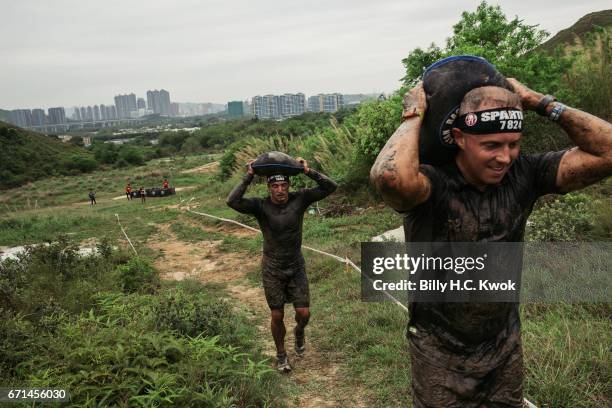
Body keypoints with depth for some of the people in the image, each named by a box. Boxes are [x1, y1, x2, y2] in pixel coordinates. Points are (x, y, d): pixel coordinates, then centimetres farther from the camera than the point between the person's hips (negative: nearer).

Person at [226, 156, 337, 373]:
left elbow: (330, 187, -16)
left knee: (304, 313, 2)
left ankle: (299, 332, 40)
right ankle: (281, 355, 33)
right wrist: (248, 178, -29)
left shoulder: (299, 199, -11)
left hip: (296, 267, 1)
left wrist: (309, 171, -24)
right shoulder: (260, 205, -15)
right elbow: (232, 201, -32)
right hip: (272, 270, -1)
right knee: (277, 316, 8)